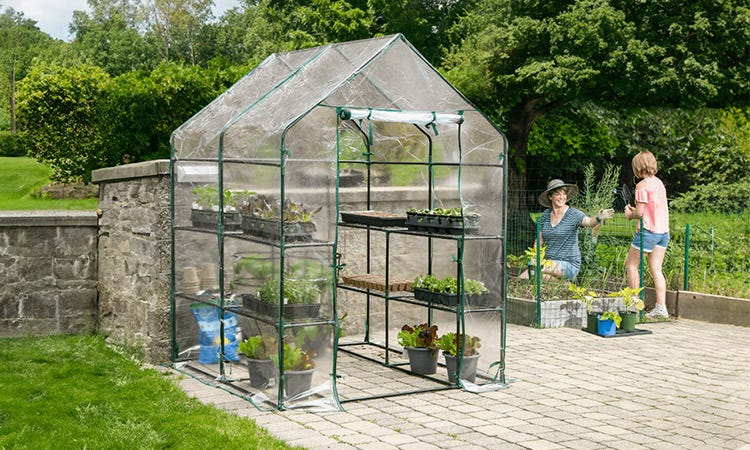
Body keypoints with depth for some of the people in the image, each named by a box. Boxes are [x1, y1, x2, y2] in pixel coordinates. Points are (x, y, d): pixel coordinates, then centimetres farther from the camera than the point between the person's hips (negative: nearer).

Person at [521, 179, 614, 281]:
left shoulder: (573, 214, -9)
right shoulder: (545, 215, 7)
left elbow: (589, 222, -28)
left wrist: (598, 218, -50)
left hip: (569, 264, -6)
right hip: (549, 261, 6)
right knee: (524, 277, -13)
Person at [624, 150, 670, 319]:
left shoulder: (642, 185, -11)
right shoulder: (659, 182, 13)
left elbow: (640, 212, -15)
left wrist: (630, 215, 5)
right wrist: (635, 210, 20)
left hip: (648, 230, -8)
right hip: (663, 231, 8)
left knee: (631, 264, 5)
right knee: (655, 268, 5)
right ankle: (661, 307, -1)